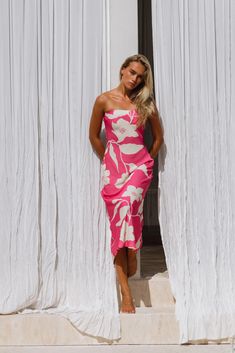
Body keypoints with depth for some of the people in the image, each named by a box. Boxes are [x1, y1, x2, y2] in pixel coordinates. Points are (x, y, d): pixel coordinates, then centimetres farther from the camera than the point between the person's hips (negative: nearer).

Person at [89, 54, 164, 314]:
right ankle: (126, 294, -5)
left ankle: (131, 257, -11)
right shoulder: (104, 100, 1)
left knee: (127, 203, -30)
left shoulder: (145, 103, 6)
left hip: (140, 165, 1)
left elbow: (158, 137, 15)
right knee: (117, 224, -7)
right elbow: (93, 136, 9)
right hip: (113, 166, 0)